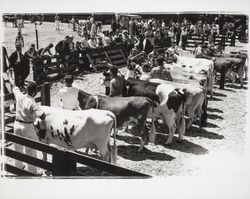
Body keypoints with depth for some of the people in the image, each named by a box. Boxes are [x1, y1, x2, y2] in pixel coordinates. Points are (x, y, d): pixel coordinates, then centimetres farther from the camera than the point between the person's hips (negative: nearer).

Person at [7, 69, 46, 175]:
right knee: (30, 151, 6)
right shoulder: (32, 104, -24)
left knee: (18, 148, 22)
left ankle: (18, 166, 40)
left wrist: (9, 75, 25)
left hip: (17, 124, 6)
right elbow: (42, 116, -34)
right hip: (28, 127, -6)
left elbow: (13, 85, 9)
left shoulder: (19, 96, -8)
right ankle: (32, 172, 14)